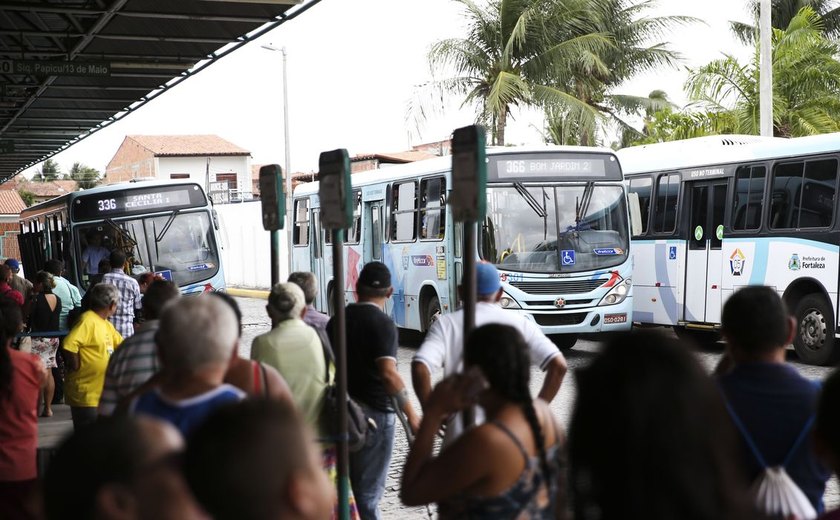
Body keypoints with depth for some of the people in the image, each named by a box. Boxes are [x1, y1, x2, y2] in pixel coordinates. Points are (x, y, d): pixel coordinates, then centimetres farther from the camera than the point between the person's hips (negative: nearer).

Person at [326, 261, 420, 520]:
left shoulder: (337, 320, 7)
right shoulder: (382, 323, -14)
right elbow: (388, 373, -25)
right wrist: (411, 414, -24)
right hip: (374, 412, -6)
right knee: (367, 491, 1)